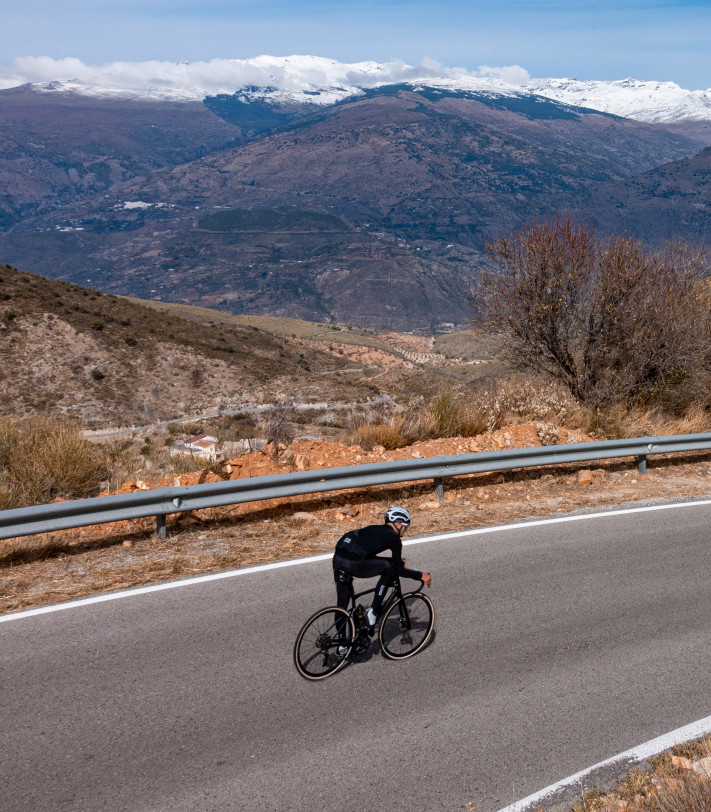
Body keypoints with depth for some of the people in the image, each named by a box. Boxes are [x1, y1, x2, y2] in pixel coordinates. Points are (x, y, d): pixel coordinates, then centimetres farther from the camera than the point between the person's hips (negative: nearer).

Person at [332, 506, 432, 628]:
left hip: (337, 558, 8)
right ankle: (374, 610, 12)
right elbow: (399, 570, 6)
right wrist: (421, 575, 18)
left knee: (341, 604, 21)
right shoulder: (393, 537, 7)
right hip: (354, 563, -8)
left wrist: (396, 560, 43)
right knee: (388, 568, 12)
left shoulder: (374, 529, 28)